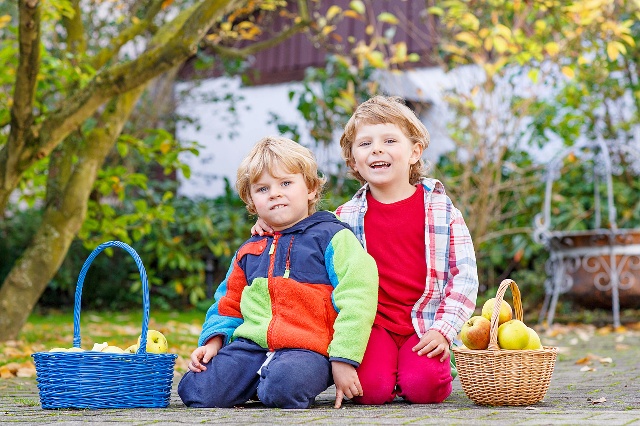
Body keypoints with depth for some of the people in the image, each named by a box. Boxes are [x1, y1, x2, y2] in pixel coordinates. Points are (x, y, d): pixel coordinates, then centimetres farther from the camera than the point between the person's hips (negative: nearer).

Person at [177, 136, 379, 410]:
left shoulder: (331, 236, 3)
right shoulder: (248, 252, 23)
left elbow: (356, 298, -7)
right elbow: (228, 305, 31)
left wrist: (343, 359, -14)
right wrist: (213, 341, 10)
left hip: (306, 348, -5)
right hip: (251, 345, 5)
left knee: (283, 388, -39)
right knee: (194, 391, -18)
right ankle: (259, 381, 7)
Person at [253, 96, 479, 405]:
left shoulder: (440, 209, 1)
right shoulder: (347, 216, 6)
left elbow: (465, 275, 0)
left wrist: (443, 330, -10)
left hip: (425, 326, -1)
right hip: (372, 323, 1)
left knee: (422, 386, -24)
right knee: (371, 389, -23)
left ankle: (439, 368, 11)